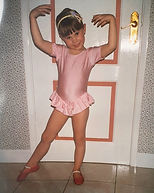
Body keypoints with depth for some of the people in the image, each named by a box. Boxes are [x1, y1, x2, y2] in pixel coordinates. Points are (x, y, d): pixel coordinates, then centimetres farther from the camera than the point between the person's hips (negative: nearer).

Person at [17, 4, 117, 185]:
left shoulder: (90, 54, -8)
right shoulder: (60, 51, -3)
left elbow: (111, 46, -23)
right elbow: (39, 42, -12)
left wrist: (112, 20, -28)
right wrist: (32, 17, -18)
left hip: (80, 104, -1)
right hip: (61, 103, 2)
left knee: (79, 139, 12)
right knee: (46, 137, 12)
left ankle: (77, 169, 36)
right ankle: (31, 165, 35)